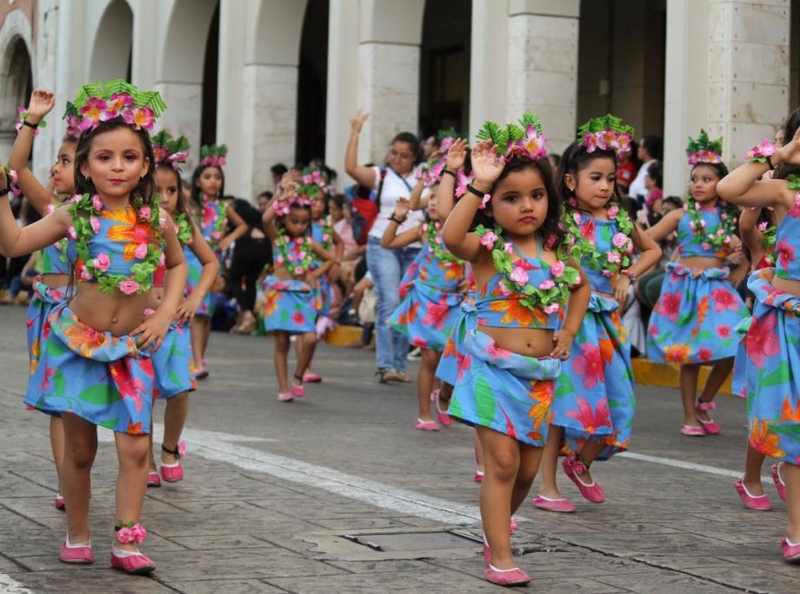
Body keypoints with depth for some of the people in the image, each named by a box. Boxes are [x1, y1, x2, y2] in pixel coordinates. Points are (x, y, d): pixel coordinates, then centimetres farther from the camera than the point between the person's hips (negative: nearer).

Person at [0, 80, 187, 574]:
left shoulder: (156, 221, -4)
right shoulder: (75, 215, -7)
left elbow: (178, 264, 15)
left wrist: (166, 314, 2)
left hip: (132, 348, 1)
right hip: (78, 342, -1)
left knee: (136, 446, -7)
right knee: (80, 449, 7)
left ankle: (127, 542, 0)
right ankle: (77, 537, 22)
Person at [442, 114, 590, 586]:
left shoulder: (555, 251, 5)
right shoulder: (488, 247, -10)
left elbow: (581, 286, 25)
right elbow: (452, 236, -33)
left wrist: (570, 331, 11)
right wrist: (479, 184, -35)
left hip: (539, 373, 5)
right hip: (493, 367, -5)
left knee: (528, 467, 12)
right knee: (502, 461, -11)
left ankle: (498, 524, 38)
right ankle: (500, 558, -5)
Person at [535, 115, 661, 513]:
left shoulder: (619, 220, 7)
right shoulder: (560, 221, -9)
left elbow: (653, 250, 22)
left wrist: (628, 275, 8)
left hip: (606, 320, 5)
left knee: (613, 398, 5)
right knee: (562, 400, -3)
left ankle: (582, 464, 32)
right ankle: (547, 487, 7)